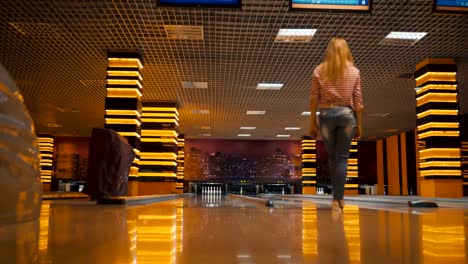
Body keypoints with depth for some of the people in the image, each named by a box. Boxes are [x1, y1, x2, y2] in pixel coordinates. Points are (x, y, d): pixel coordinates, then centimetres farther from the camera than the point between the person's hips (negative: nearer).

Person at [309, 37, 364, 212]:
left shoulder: (319, 71, 3)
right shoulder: (354, 71, 5)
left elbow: (314, 99, 0)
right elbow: (358, 101, 3)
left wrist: (313, 123, 6)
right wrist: (359, 125, 9)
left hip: (326, 115, 1)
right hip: (347, 114, 0)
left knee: (332, 157, 13)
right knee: (342, 158, 3)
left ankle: (337, 197, 21)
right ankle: (338, 199, 1)